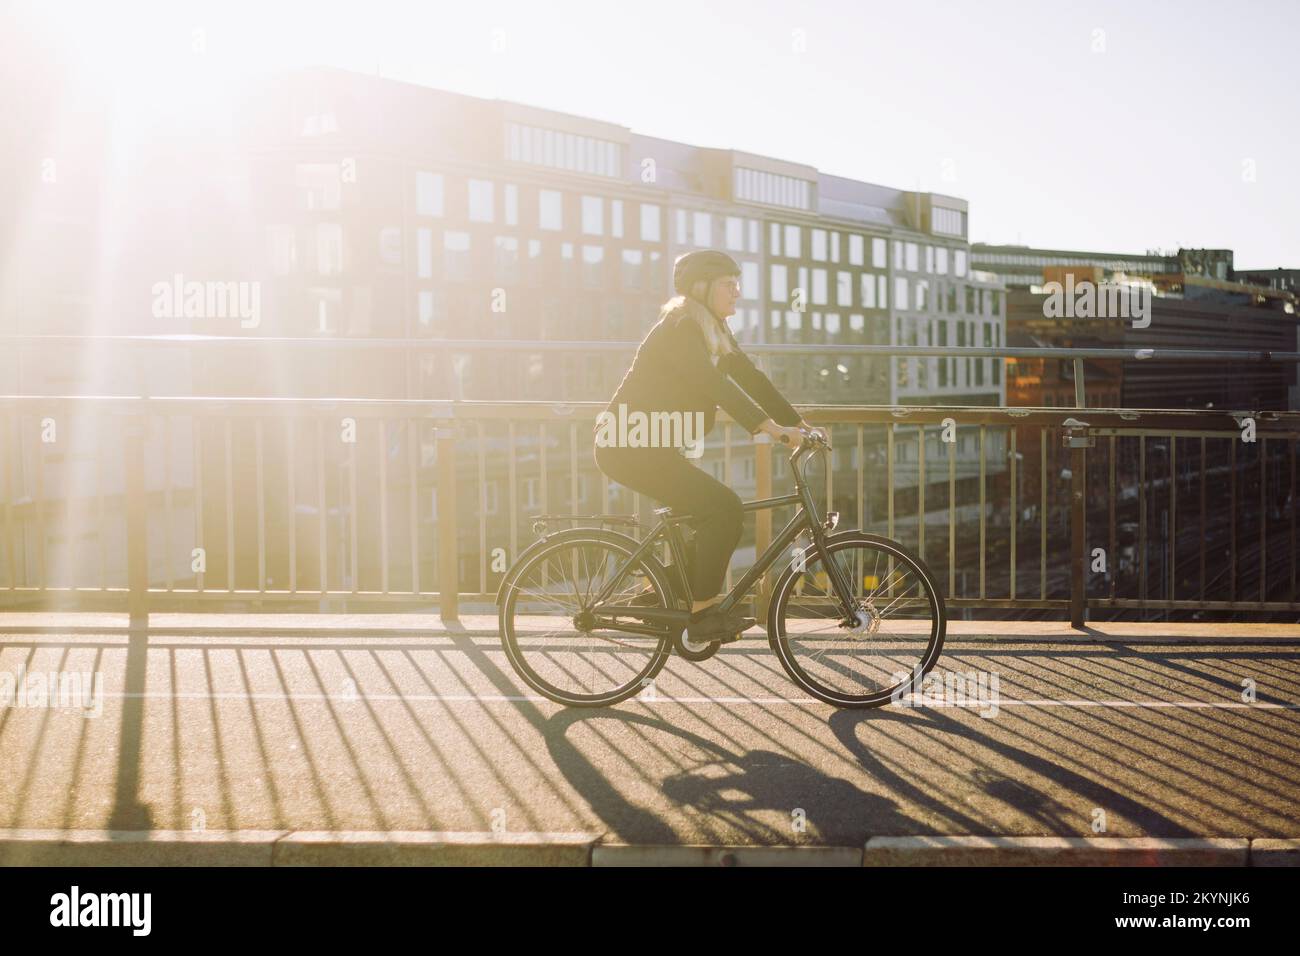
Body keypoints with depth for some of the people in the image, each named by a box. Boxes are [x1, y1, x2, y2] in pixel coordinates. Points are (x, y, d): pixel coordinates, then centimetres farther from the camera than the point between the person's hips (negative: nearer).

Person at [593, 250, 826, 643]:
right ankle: (702, 612, -9)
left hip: (648, 447, 10)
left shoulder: (714, 331, 13)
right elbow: (714, 384, -28)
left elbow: (750, 379, 10)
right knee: (724, 506, -16)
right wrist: (769, 427, -35)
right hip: (630, 447, -10)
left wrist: (801, 425, 3)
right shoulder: (679, 327, -16)